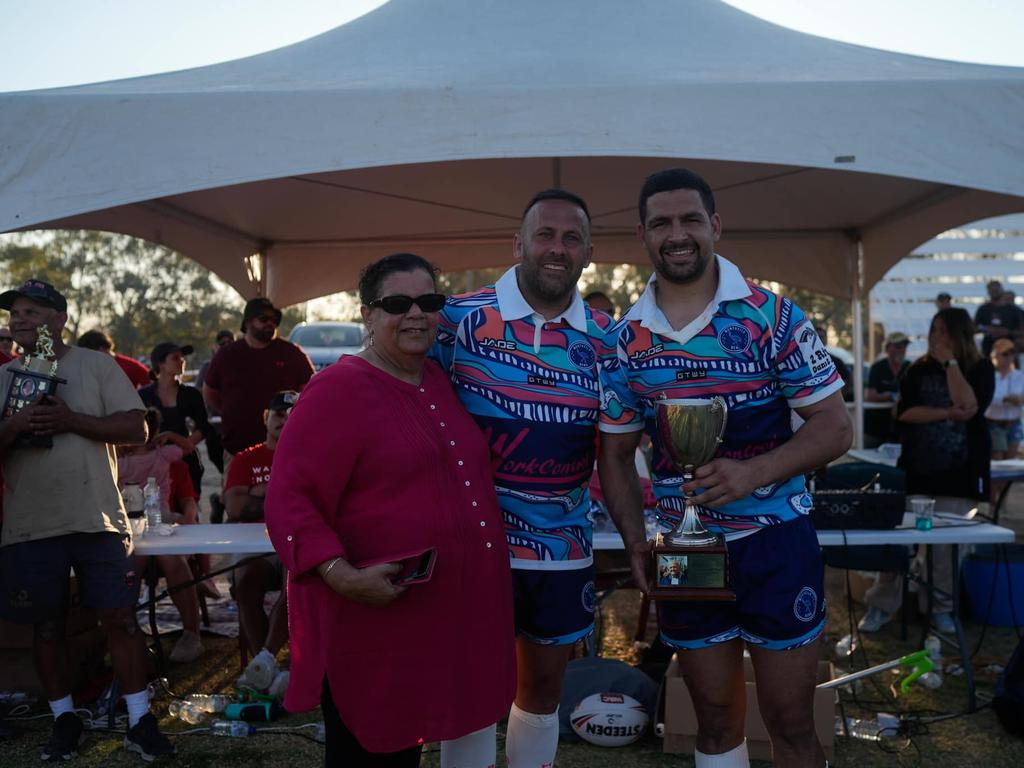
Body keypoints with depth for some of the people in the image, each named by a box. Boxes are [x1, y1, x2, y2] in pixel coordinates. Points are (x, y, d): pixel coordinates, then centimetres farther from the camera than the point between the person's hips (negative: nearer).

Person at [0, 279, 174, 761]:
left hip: (98, 520, -2)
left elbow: (136, 428, -6)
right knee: (46, 625, 11)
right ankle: (64, 719, 27)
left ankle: (140, 721, 9)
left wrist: (71, 420, -16)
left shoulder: (97, 365, 1)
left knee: (120, 617, 0)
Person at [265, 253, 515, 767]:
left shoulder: (441, 382, 11)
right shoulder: (337, 389, -12)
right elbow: (288, 501, -17)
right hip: (374, 622, -7)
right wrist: (342, 575, -28)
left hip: (457, 612, 7)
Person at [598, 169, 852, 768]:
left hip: (776, 542, -2)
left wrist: (754, 473, -25)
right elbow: (615, 454, 7)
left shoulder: (773, 316, -8)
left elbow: (834, 426, -9)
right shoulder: (625, 340, 1)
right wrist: (637, 544, -6)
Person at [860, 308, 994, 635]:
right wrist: (948, 413, -18)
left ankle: (941, 608, 20)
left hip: (961, 471, -1)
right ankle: (881, 605, 7)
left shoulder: (981, 369, 0)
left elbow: (969, 406, -18)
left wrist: (950, 362, -14)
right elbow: (904, 412, -7)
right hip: (917, 468, 1)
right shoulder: (918, 369, 4)